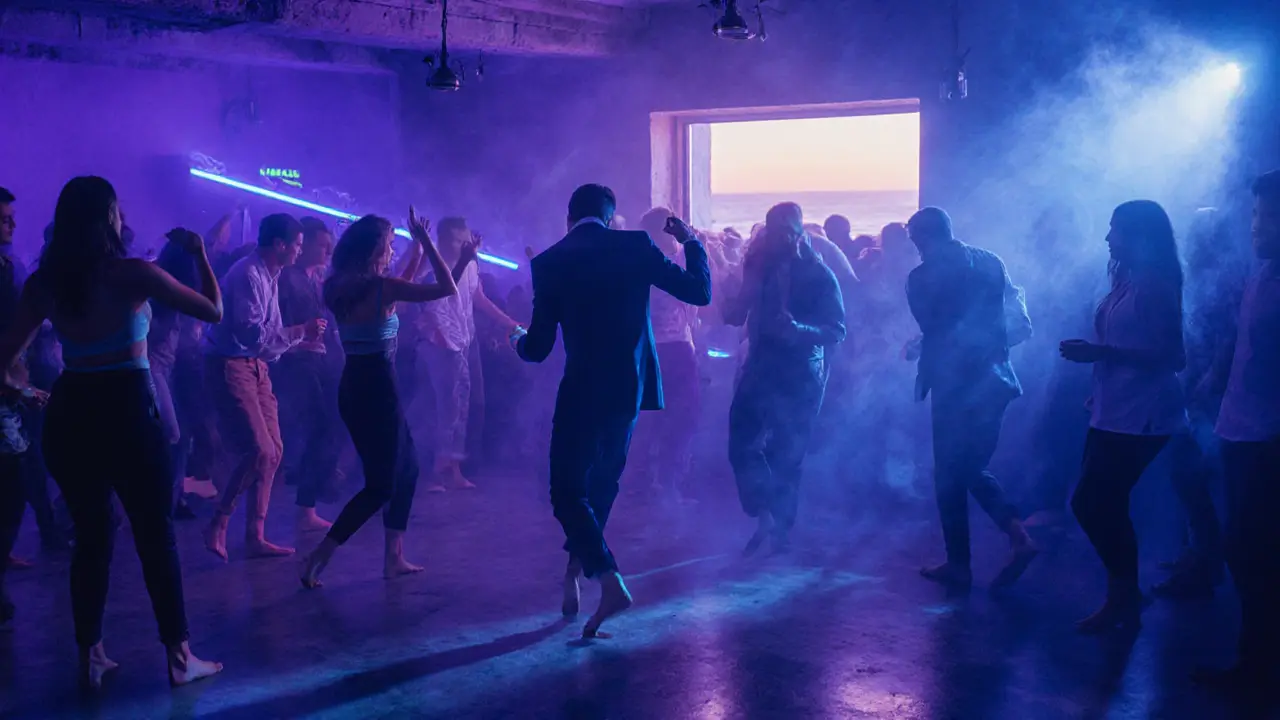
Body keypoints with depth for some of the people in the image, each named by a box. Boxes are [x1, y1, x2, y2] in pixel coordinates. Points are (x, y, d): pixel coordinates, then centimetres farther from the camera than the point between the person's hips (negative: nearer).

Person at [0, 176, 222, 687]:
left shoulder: (43, 282, 5)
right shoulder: (131, 273, -9)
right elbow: (214, 311, -3)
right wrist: (200, 254, 9)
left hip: (68, 413, 5)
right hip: (125, 409, -5)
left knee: (90, 536, 15)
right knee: (156, 534, 3)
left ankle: (90, 657, 20)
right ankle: (179, 655, 8)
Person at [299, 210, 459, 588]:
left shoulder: (339, 287, 8)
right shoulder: (380, 286, -16)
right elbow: (447, 289, -14)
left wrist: (418, 250, 27)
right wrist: (425, 241, -7)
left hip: (353, 389, 9)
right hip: (377, 390, -9)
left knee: (406, 467, 19)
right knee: (381, 485, 1)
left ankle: (394, 557, 21)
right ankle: (318, 559, -3)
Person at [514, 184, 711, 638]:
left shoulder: (548, 262, -3)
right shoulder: (636, 245, -1)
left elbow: (537, 349, -2)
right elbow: (700, 293, 1)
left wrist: (518, 341, 22)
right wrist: (691, 242, 16)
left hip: (582, 391, -3)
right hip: (631, 385, 3)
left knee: (567, 491, 5)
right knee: (601, 481, 22)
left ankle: (610, 582, -11)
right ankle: (575, 571, 29)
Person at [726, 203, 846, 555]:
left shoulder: (819, 274, -6)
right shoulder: (761, 267, 5)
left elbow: (837, 331, -12)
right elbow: (734, 316, 2)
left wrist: (798, 328, -30)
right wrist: (752, 281, -14)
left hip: (800, 375, -3)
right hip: (760, 367, 4)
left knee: (787, 454, 4)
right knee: (742, 444, -4)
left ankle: (779, 528, 17)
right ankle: (766, 517, 9)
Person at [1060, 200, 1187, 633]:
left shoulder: (1154, 284, -14)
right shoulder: (1128, 281, 12)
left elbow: (1167, 356, -20)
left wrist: (1100, 352, -23)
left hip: (1138, 417, -9)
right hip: (1114, 411, 9)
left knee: (1091, 504, -7)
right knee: (1105, 507, 11)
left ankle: (1123, 598, 7)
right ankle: (1124, 596, 24)